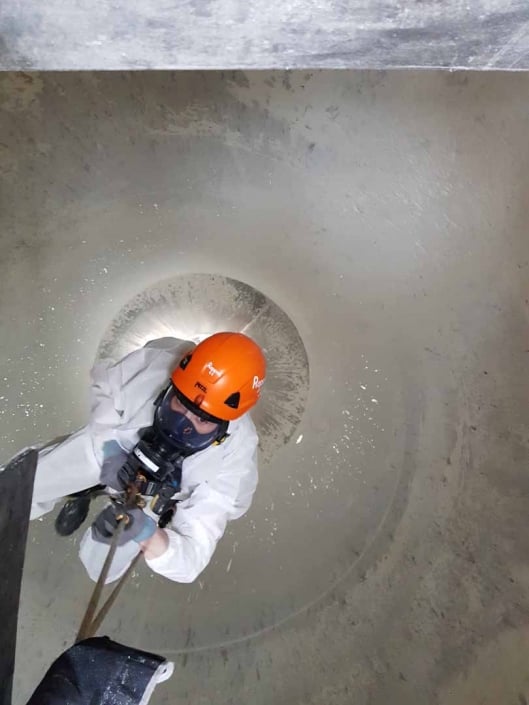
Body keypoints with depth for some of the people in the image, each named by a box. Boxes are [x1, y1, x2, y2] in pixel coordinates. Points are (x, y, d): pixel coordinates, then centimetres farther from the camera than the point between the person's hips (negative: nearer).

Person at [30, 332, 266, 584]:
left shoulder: (233, 458, -38)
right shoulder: (154, 363, -37)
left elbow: (192, 556, -35)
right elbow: (105, 385, -13)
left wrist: (148, 535, -55)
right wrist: (109, 443, -27)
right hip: (108, 446, 1)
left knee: (100, 567, 9)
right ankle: (82, 491, 39)